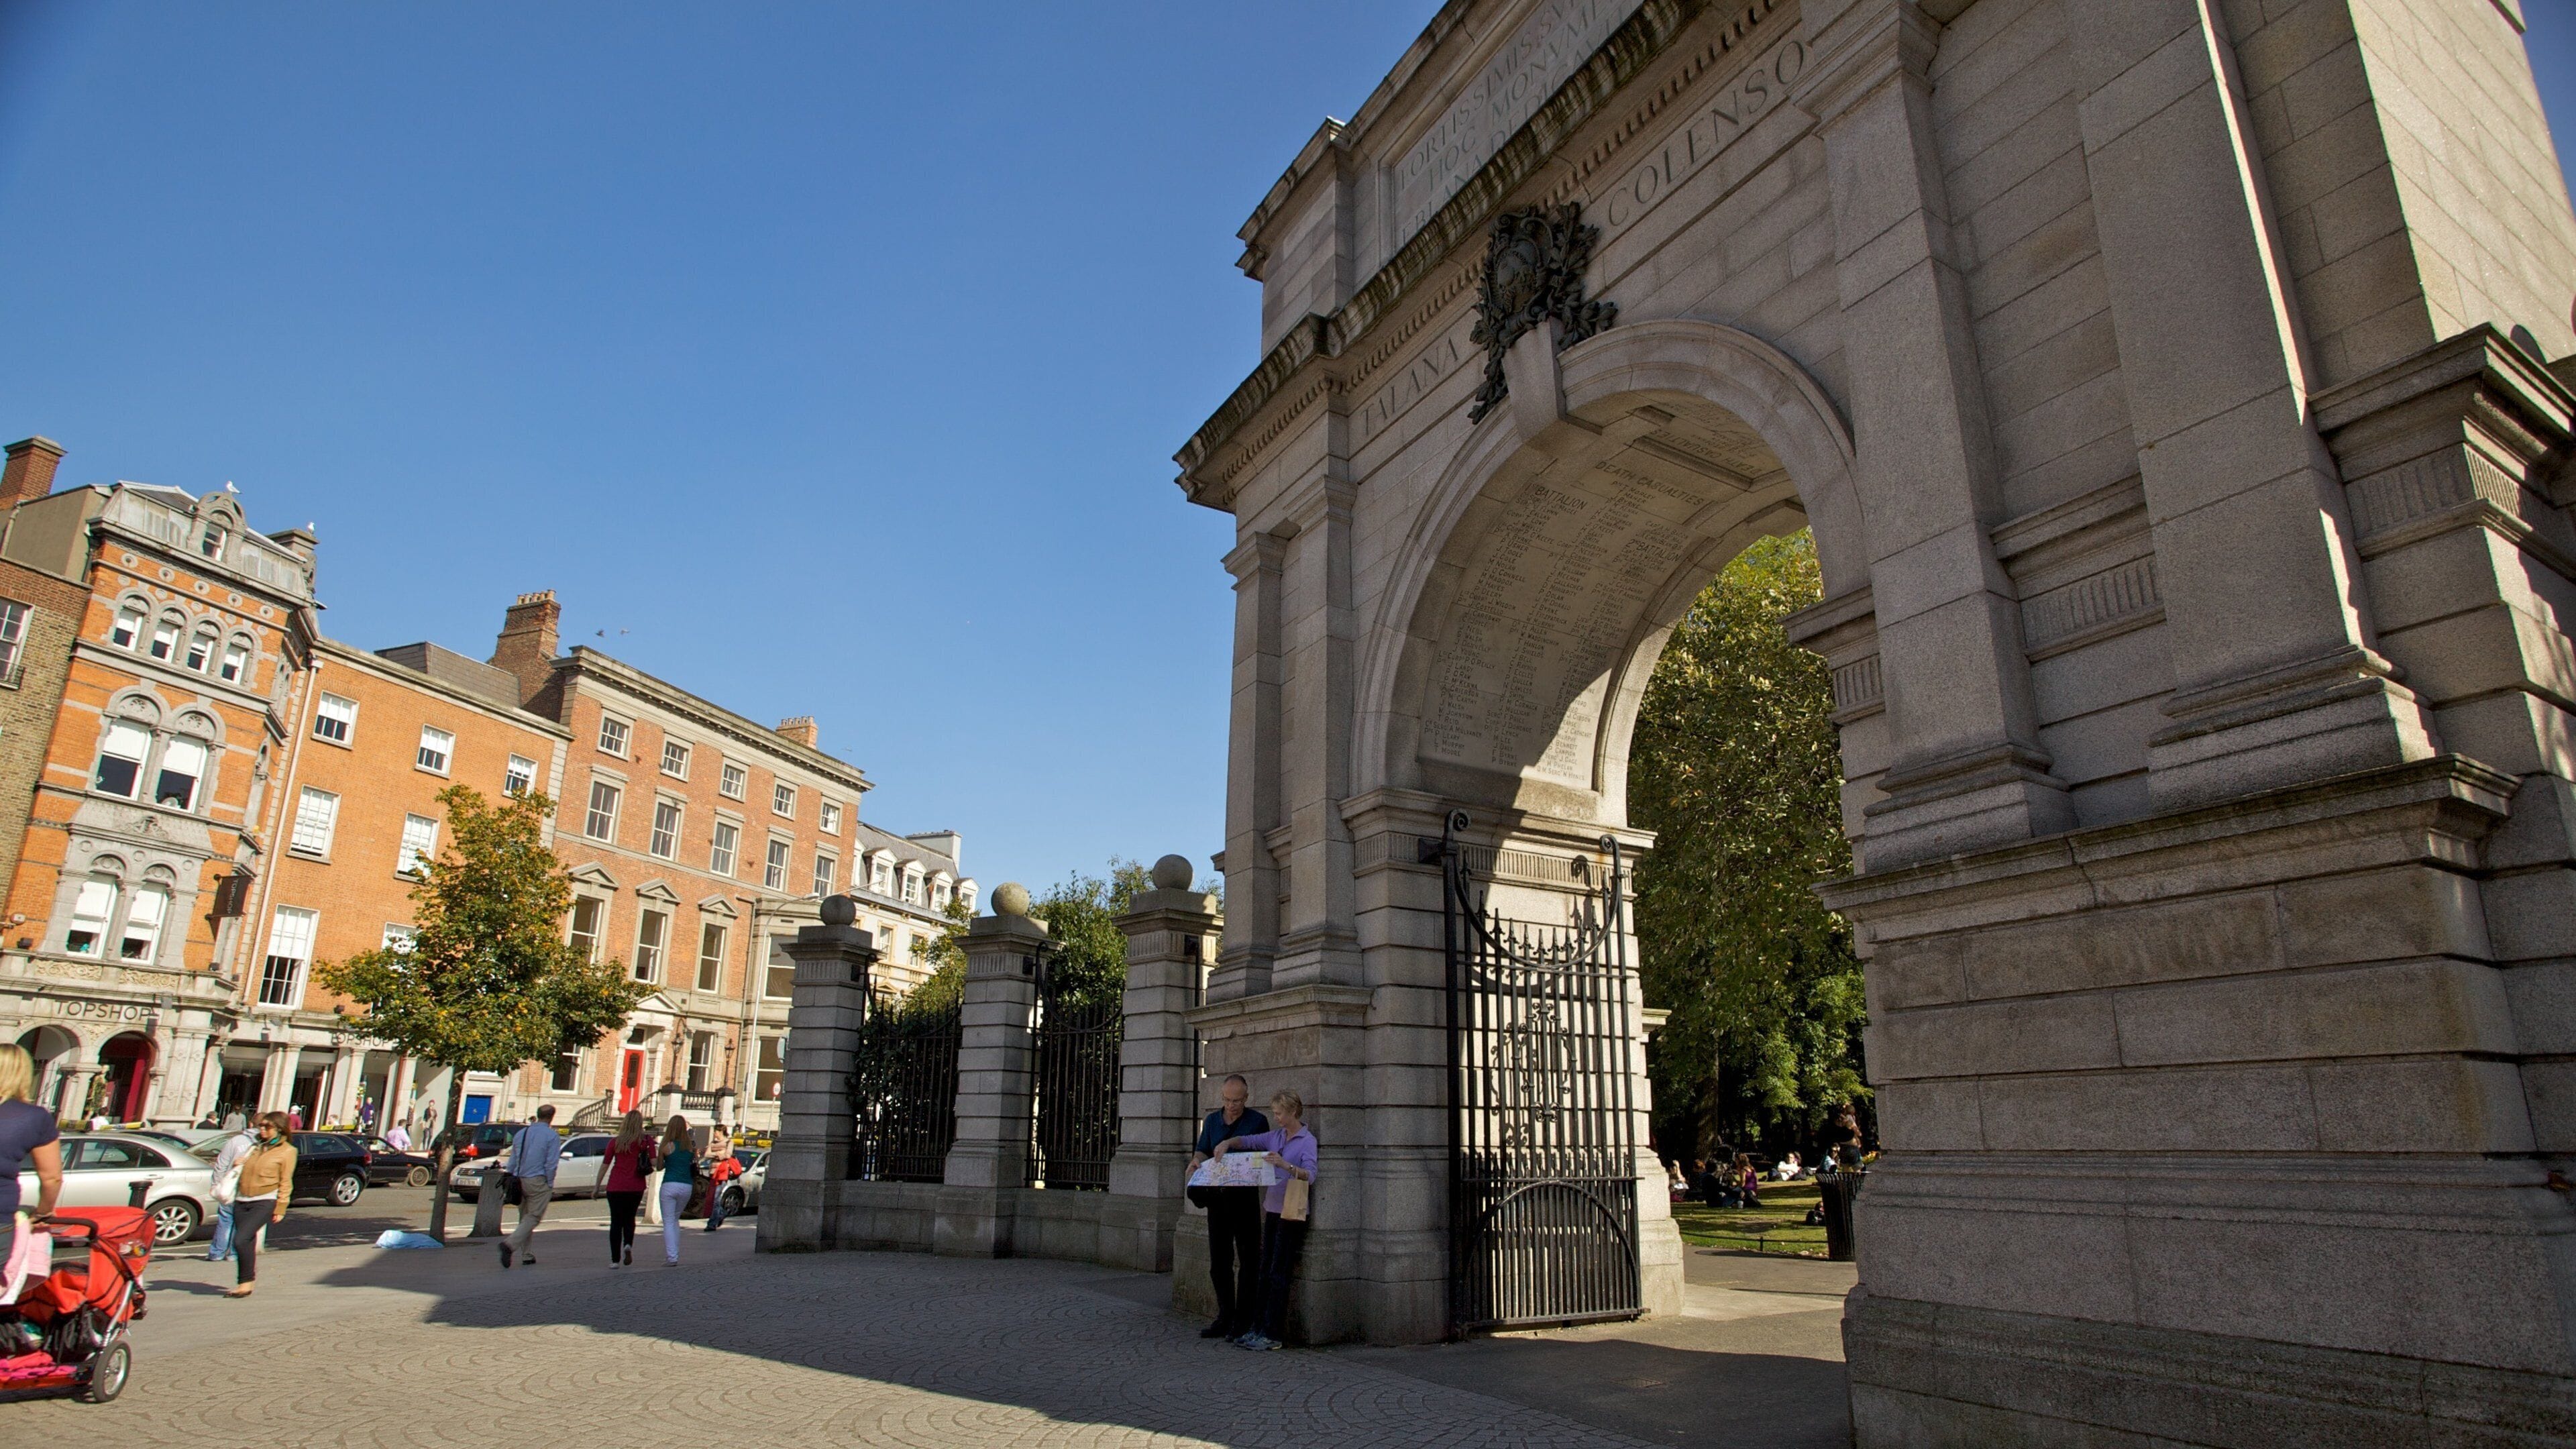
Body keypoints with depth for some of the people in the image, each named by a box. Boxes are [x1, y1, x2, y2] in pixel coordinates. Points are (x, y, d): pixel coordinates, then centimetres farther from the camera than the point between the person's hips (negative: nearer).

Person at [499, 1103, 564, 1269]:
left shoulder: (520, 1134, 12)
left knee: (524, 1217, 16)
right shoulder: (552, 1136, -7)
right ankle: (510, 1244, -23)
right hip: (538, 1181, -6)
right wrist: (549, 1185, -3)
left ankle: (525, 1254, 20)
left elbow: (512, 1161, 14)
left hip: (519, 1181, 6)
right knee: (533, 1218, -3)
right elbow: (551, 1163, -11)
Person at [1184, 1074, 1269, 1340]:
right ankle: (1225, 1319, 20)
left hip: (1245, 1196, -5)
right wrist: (1196, 1162, -14)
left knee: (1248, 1260, -2)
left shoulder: (1257, 1122, -3)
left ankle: (1243, 1322, 4)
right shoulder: (1212, 1121, 11)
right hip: (1217, 1196, 5)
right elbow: (1202, 1150, 9)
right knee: (1219, 1261, 10)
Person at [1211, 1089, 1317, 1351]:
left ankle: (1271, 1334, -3)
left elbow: (1310, 1174, -22)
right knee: (1265, 1272, 9)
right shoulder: (1276, 1136, 10)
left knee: (1278, 1273, -6)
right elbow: (1249, 1141, 12)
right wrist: (1228, 1143, -8)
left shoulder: (1307, 1141, -11)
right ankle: (1260, 1327, 15)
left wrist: (1285, 1165, -38)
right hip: (1272, 1210, 7)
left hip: (1291, 1213, -7)